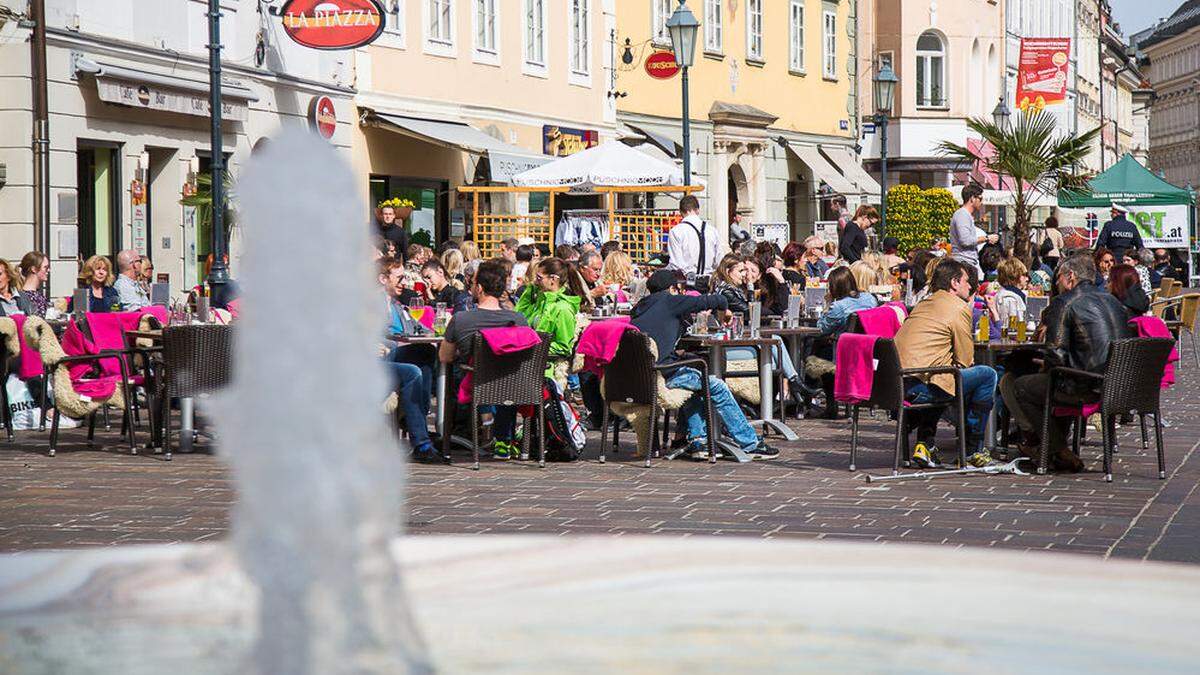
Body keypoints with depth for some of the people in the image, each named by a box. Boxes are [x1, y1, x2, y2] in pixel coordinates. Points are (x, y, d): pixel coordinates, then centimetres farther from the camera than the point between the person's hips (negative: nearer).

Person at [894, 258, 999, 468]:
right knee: (987, 375, 3)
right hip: (919, 387, -9)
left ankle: (925, 445, 26)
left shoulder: (923, 305, 23)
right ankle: (973, 449, 10)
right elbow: (965, 360, 0)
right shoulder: (959, 309, -2)